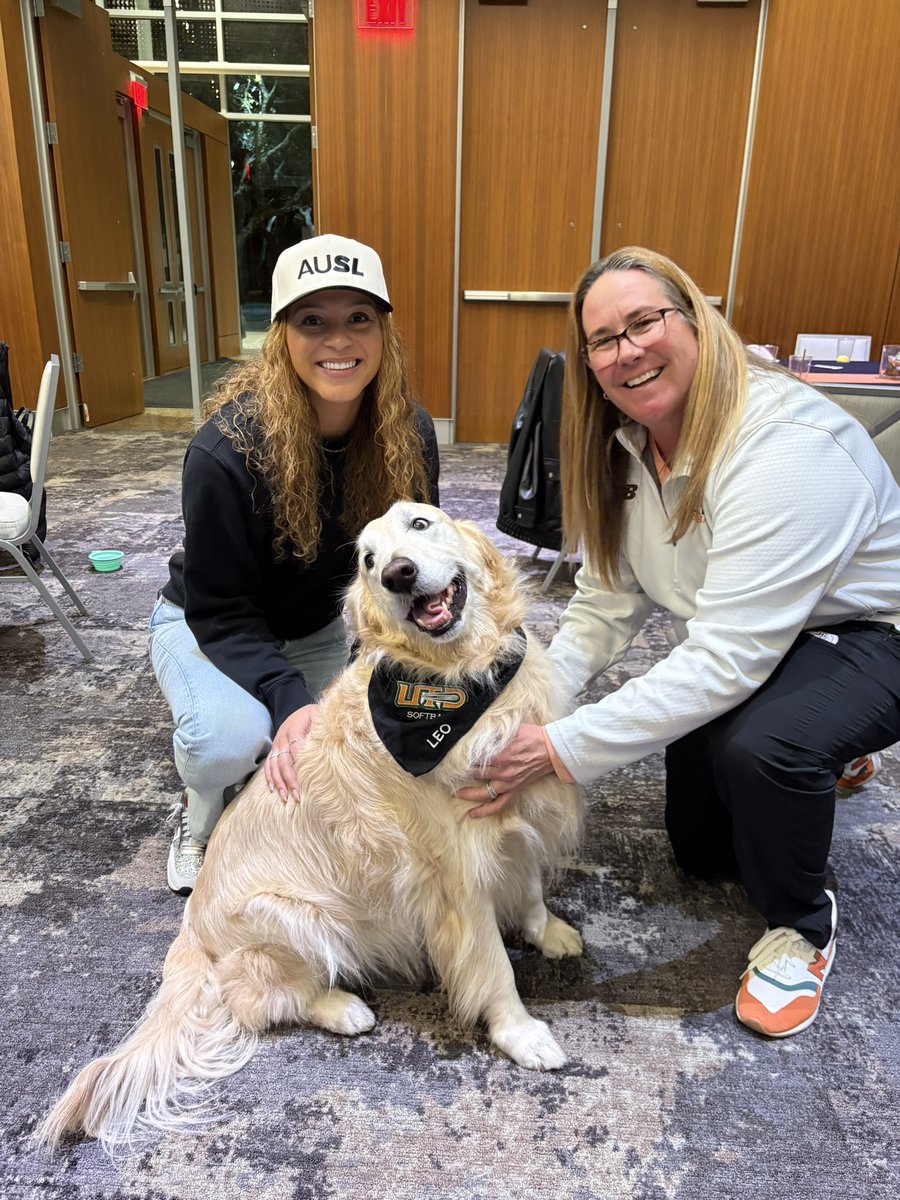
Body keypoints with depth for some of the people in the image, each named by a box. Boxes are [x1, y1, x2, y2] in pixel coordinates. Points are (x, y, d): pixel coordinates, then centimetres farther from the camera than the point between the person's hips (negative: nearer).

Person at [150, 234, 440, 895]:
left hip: (328, 625, 4)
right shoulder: (228, 449, -31)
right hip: (208, 626, -3)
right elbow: (222, 612, -24)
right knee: (233, 737, -32)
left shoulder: (410, 433, -18)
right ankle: (203, 818, 6)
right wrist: (289, 698, -38)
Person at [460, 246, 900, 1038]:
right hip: (742, 643, 7)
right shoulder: (625, 445, -9)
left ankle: (802, 928, -6)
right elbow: (607, 601, -9)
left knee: (760, 744, -39)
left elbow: (727, 660, -39)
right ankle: (818, 762, 42)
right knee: (701, 850, 14)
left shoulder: (787, 446, -35)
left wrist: (562, 749, -39)